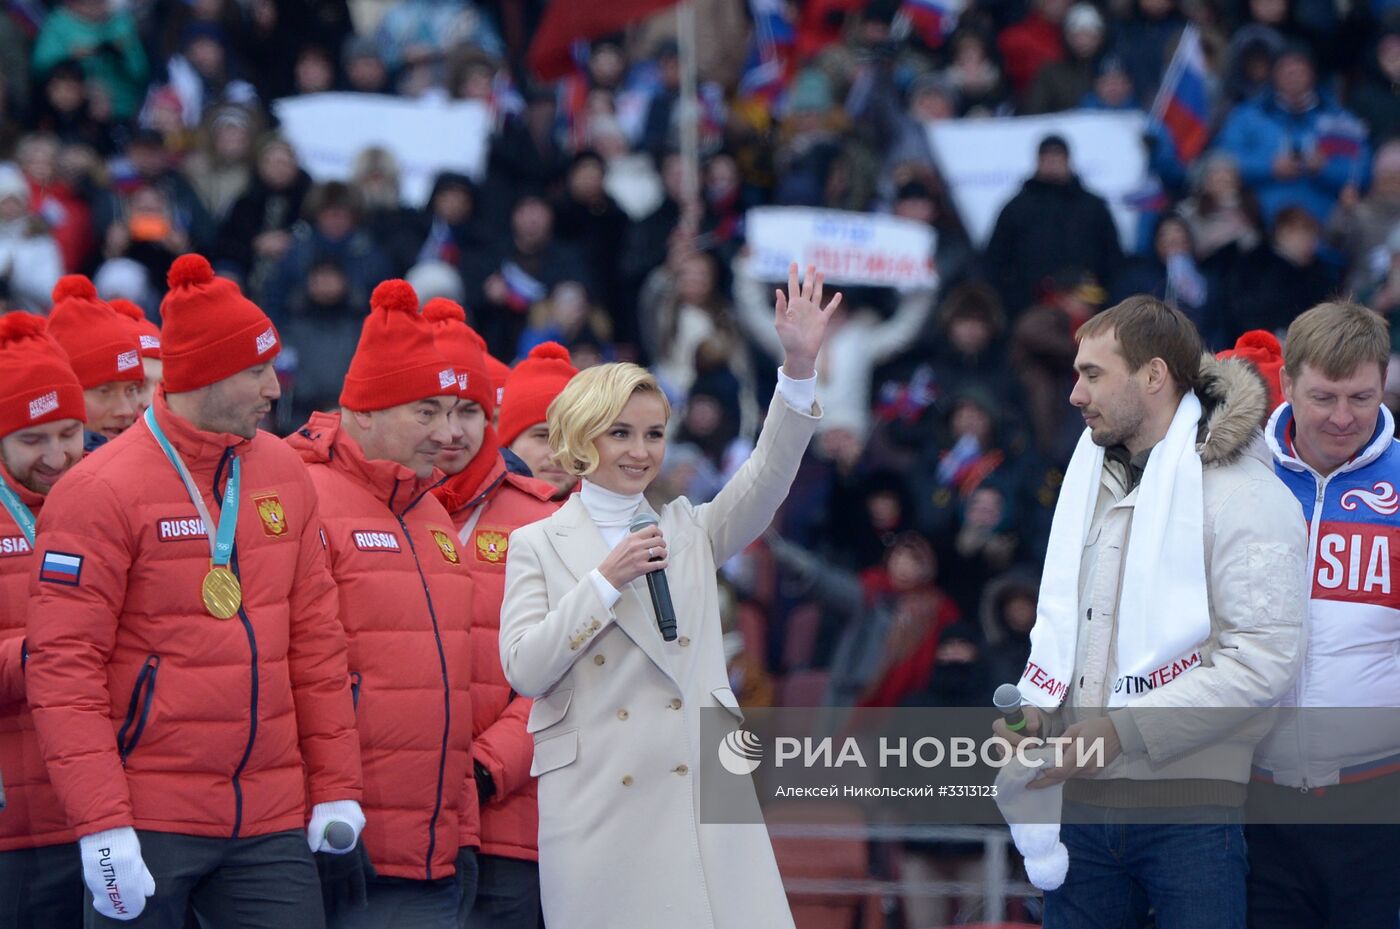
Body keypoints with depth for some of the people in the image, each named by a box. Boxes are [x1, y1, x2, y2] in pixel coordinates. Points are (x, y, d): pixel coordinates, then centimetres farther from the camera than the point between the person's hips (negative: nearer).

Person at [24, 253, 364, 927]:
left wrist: (335, 787, 9)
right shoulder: (103, 492, -9)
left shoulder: (283, 473, 10)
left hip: (272, 822, 5)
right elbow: (62, 666, -12)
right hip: (149, 826, -5)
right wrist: (102, 825, -18)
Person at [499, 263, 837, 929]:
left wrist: (799, 368, -13)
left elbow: (768, 477, 0)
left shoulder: (690, 532, 16)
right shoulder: (537, 545, 9)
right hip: (596, 807, -2)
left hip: (701, 794, 2)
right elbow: (525, 672, -3)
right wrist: (605, 581, -9)